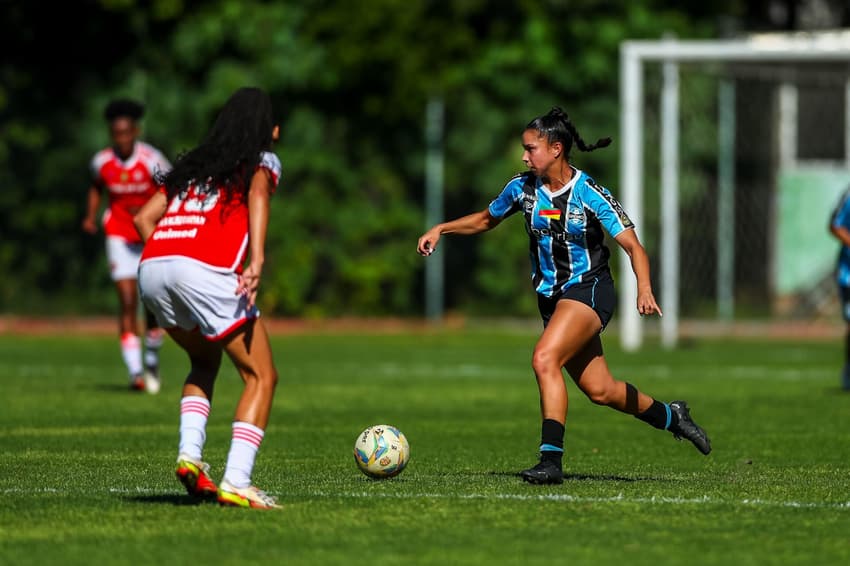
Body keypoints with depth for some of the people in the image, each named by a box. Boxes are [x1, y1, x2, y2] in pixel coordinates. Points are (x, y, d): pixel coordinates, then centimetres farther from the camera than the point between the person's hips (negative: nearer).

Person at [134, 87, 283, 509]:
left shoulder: (193, 165, 31)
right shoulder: (262, 161, 15)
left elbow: (143, 218, 23)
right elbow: (257, 196, -8)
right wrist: (257, 261, -20)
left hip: (151, 267, 6)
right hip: (206, 272, -6)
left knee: (205, 360, 30)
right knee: (261, 377, 5)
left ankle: (190, 454, 10)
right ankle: (236, 483, -9)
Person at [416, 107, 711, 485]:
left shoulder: (589, 194, -17)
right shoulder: (522, 188, -1)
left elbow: (632, 246, -17)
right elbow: (485, 220, 17)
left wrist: (644, 289, -33)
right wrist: (440, 229, 4)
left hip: (588, 290, -6)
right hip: (551, 297, 6)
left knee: (544, 358, -28)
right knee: (598, 390, 8)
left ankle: (551, 459, -29)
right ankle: (669, 416, 33)